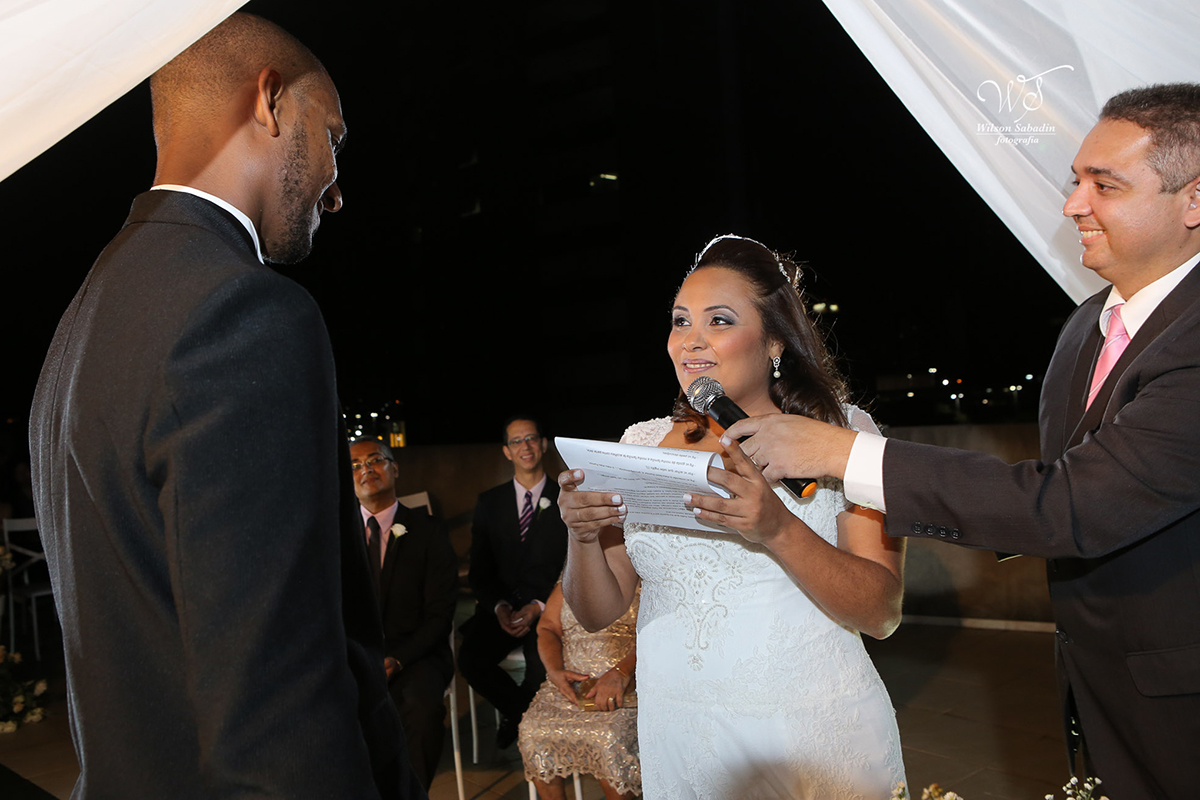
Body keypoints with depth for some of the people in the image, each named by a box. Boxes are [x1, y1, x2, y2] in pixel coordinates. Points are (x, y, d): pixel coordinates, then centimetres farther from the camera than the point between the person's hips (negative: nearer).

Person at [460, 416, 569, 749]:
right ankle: (523, 711, 6)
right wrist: (500, 608, -12)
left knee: (544, 664, -30)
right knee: (470, 660, -25)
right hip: (501, 606, 2)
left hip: (549, 608, -2)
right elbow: (479, 572, 8)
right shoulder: (489, 503, 11)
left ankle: (514, 712, 7)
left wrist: (537, 608, -15)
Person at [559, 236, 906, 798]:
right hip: (674, 741, 3)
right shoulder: (641, 444, 2)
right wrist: (582, 535, -17)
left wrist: (778, 530, -29)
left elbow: (882, 613, -12)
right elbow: (597, 613, 4)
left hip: (815, 745, -2)